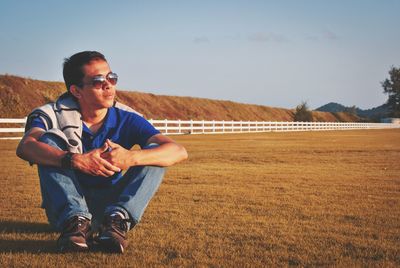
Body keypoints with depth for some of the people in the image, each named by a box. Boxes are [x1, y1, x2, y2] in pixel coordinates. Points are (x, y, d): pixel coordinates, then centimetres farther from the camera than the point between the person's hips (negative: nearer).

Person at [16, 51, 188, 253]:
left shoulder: (126, 120, -6)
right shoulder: (57, 114, -8)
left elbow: (179, 152, -19)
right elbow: (25, 147, -30)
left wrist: (131, 158, -37)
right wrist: (75, 160, -45)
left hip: (111, 204, 1)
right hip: (66, 209, -1)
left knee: (154, 153, -17)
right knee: (49, 140, -21)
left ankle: (117, 220, -33)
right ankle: (76, 222, -33)